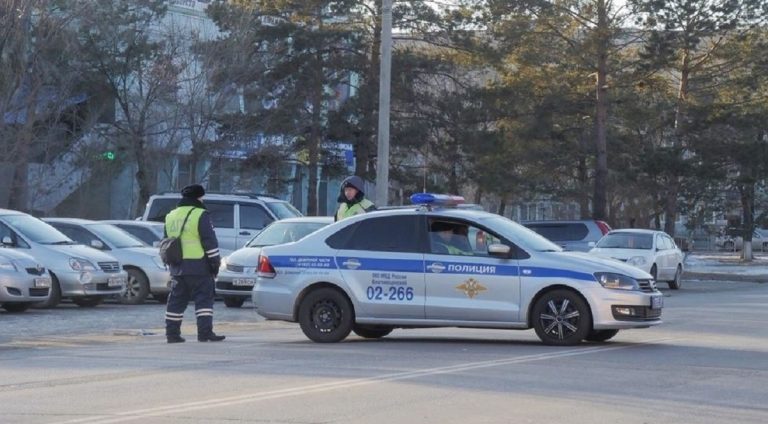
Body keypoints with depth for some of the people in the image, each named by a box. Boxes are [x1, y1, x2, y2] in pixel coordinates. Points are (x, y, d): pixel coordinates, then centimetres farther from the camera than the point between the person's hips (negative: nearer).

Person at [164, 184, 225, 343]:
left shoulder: (170, 216, 16)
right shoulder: (200, 215, -8)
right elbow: (210, 241, -12)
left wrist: (171, 264, 27)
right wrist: (215, 262, -6)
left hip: (177, 267, 7)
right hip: (198, 266, -7)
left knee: (177, 300, 11)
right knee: (204, 299, -4)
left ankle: (172, 333, 12)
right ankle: (205, 332, -10)